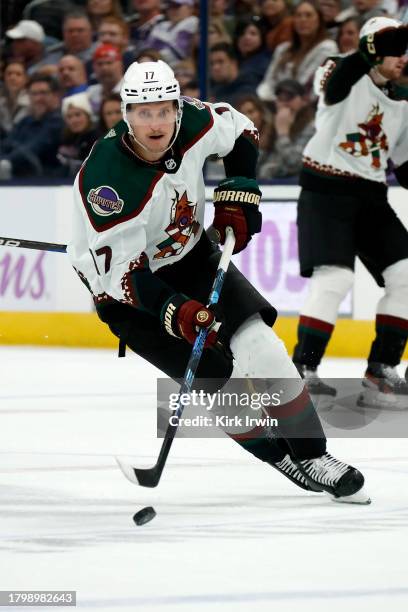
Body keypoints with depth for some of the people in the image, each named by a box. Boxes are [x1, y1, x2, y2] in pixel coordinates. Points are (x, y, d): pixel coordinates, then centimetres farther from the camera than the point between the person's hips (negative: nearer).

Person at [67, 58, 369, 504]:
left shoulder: (192, 124, -18)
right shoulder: (106, 179, -33)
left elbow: (240, 133, 6)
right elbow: (122, 272, -31)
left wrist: (237, 199, -3)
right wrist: (177, 313, -41)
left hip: (189, 255, 5)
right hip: (123, 284, -5)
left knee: (259, 345, -7)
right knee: (216, 375, -13)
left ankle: (313, 454, 4)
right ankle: (283, 459, 7)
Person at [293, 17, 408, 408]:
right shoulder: (344, 77, -7)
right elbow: (336, 82, -33)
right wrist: (372, 51, -43)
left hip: (370, 198, 7)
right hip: (325, 190, -7)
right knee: (335, 277, -21)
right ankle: (303, 369, -14)